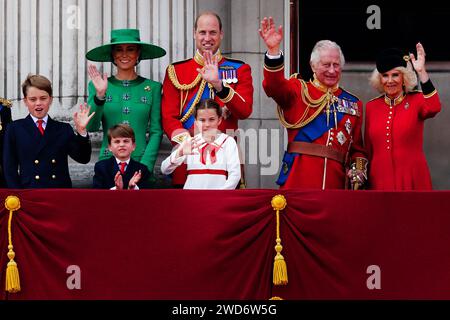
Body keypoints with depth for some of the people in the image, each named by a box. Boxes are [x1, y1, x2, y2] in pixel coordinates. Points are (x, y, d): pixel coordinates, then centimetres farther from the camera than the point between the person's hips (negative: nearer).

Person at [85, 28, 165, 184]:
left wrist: (145, 166, -9)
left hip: (141, 162, 0)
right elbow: (91, 127, -3)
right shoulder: (98, 86, 7)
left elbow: (156, 132, 3)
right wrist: (99, 96, -17)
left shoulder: (152, 88, 5)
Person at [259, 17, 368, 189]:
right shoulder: (298, 91, 7)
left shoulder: (353, 103, 16)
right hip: (298, 181, -3)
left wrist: (358, 169, -2)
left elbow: (357, 147, 18)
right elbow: (274, 86, -14)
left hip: (335, 183, 3)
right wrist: (273, 50, -29)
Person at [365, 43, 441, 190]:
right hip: (380, 181, 3)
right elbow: (368, 149, 12)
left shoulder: (416, 100, 0)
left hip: (412, 180, -3)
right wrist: (365, 181, 11)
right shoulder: (371, 106, 8)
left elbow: (434, 108, -24)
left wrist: (422, 72, -29)